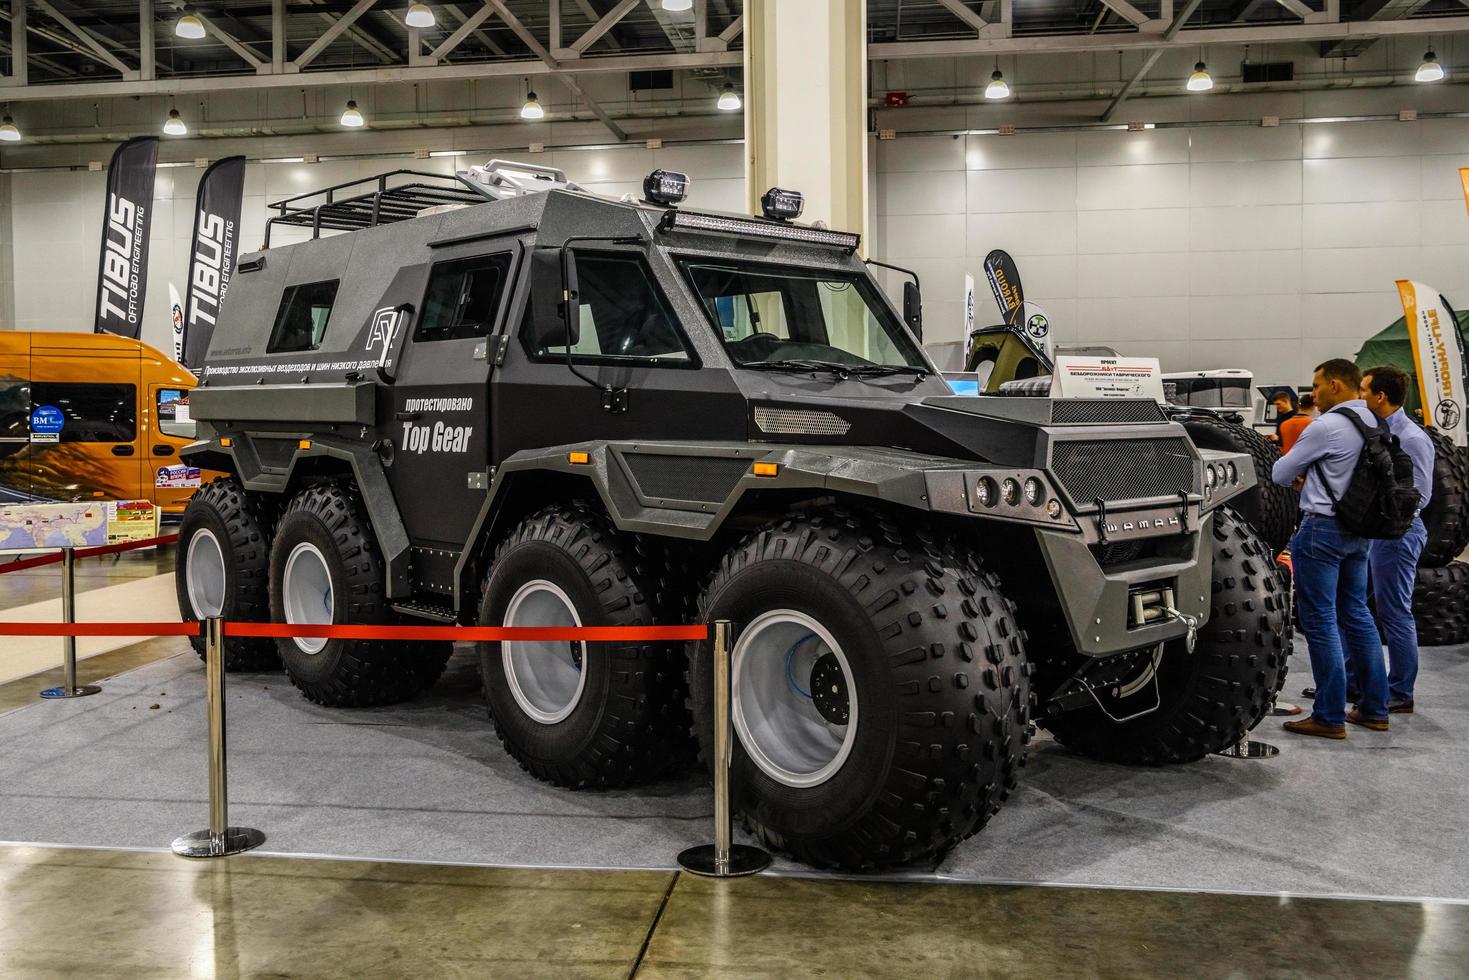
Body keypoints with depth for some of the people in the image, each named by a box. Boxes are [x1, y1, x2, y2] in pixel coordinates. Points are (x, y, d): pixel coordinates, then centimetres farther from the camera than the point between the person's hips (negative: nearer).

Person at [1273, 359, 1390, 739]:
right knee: (1356, 614, 15)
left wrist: (1296, 475, 15)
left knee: (1320, 620, -3)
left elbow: (1279, 474, -6)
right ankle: (1374, 708, 22)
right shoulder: (1374, 424, 9)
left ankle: (1329, 717, 1)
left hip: (1322, 529, -8)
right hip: (1358, 530, 8)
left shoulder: (1326, 427, -16)